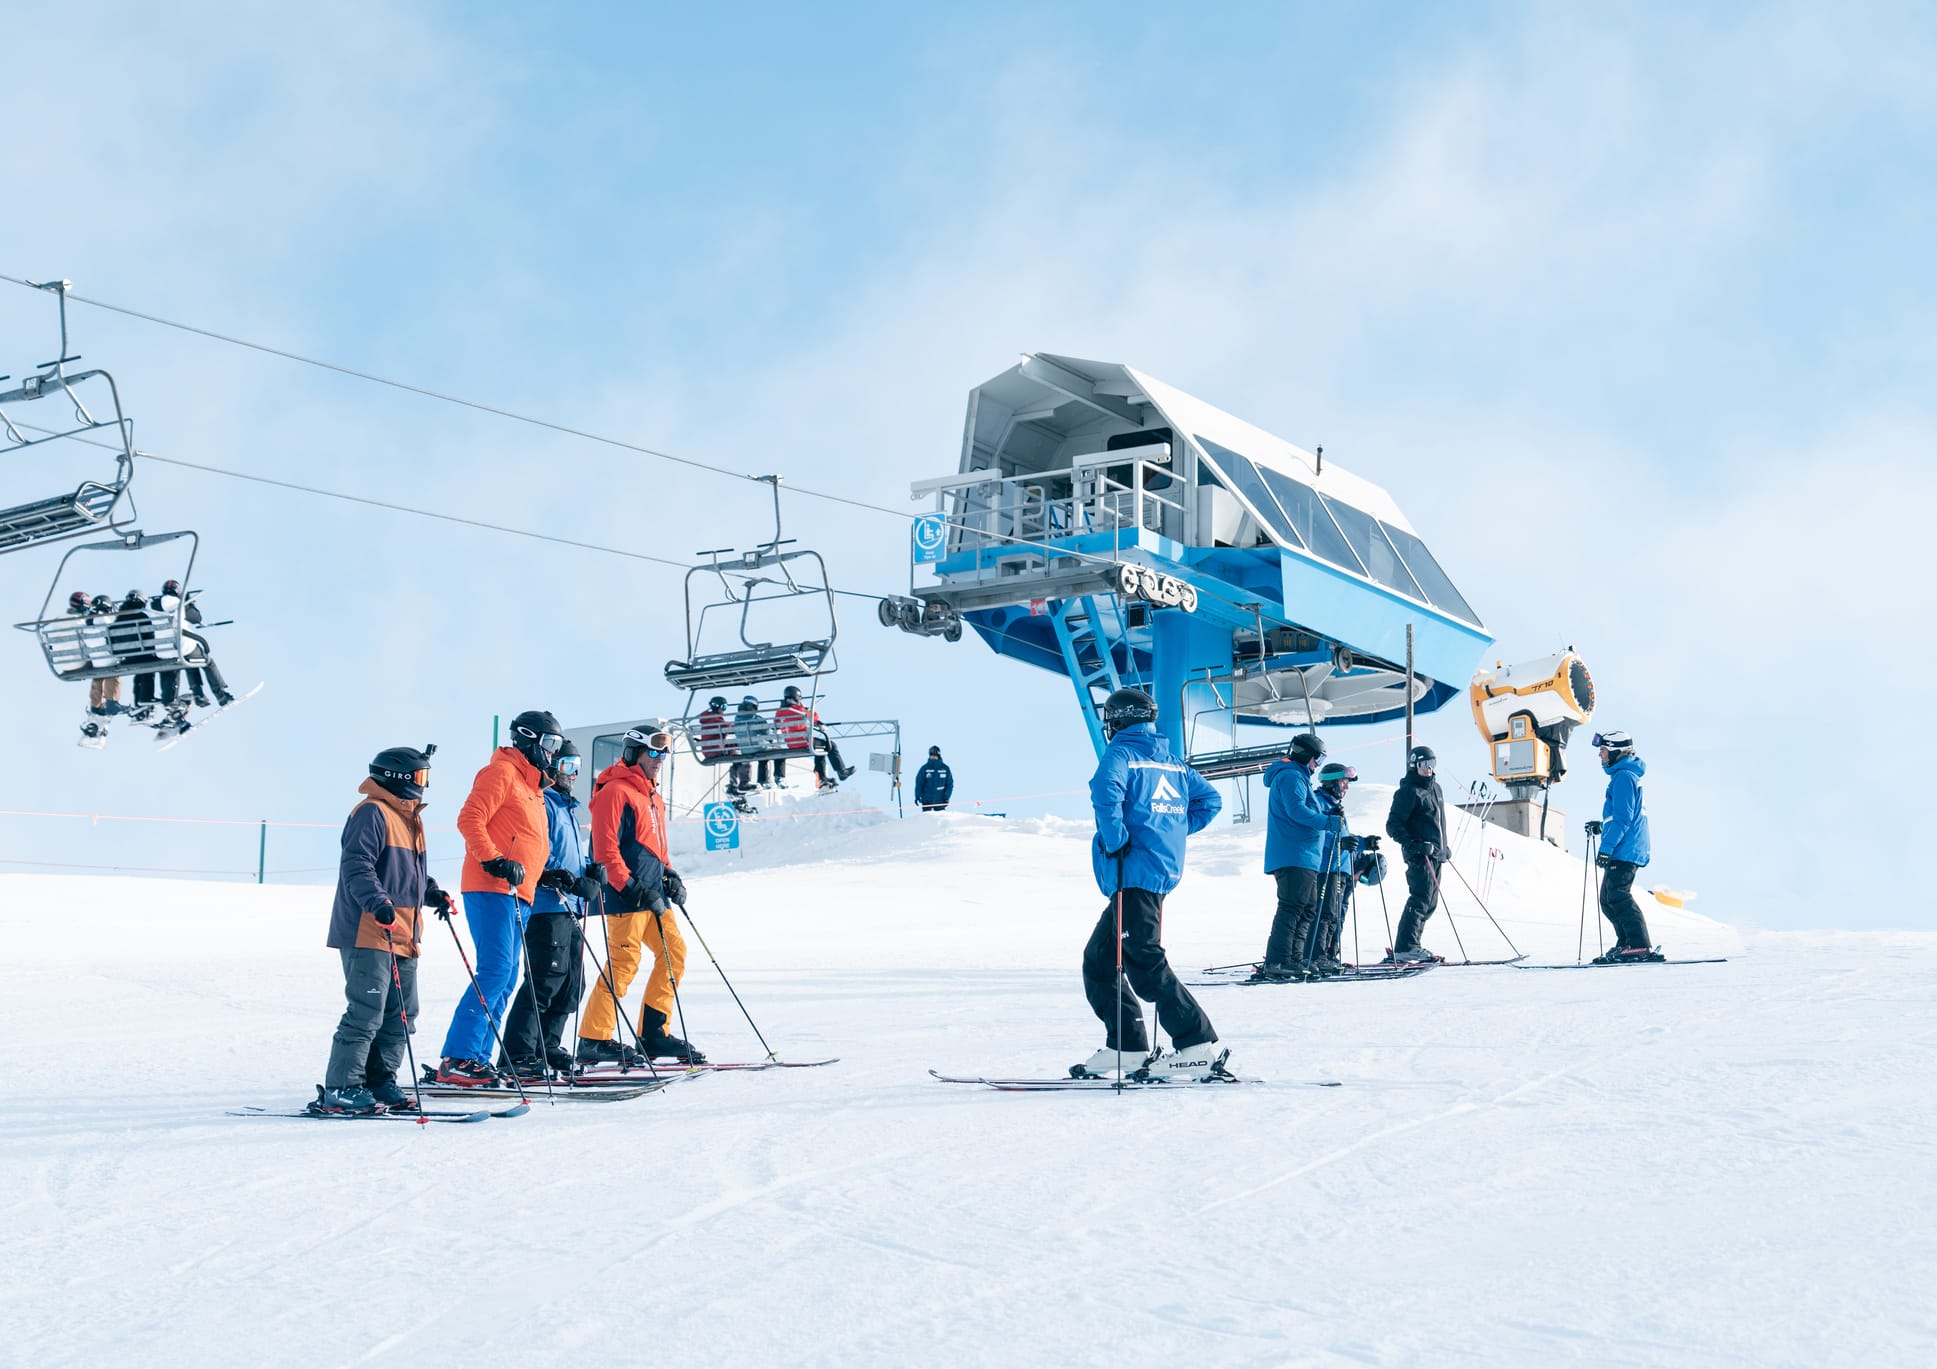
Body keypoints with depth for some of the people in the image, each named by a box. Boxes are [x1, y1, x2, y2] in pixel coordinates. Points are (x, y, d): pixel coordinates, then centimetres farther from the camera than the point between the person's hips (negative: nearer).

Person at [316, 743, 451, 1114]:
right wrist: (378, 903, -31)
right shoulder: (372, 813, -10)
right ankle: (340, 1089, -7)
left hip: (403, 937, 10)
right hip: (369, 934, -10)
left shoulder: (409, 817, 21)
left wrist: (432, 892, 14)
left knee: (401, 1014, 12)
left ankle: (380, 1082, 21)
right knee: (366, 1013, -12)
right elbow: (357, 866, -20)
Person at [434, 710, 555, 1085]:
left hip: (518, 894, 10)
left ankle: (476, 1058, 8)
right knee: (495, 969, -18)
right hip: (491, 889, -10)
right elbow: (469, 819, -15)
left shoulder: (532, 786, 25)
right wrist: (494, 861, -22)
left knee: (505, 978, 6)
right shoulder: (502, 772, -4)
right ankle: (457, 1058, -19)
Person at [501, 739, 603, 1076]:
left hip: (569, 910, 10)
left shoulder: (568, 808, 23)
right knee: (546, 980, -13)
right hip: (547, 907, -10)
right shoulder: (541, 803, -8)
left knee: (571, 984, 12)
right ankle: (518, 1055, -12)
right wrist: (571, 882, -21)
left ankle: (548, 1047, 21)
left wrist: (589, 872, 8)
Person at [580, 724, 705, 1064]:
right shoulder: (616, 792, -9)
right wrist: (633, 889, -19)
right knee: (624, 963, -11)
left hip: (652, 895, 10)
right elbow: (606, 850, -16)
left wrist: (670, 876, 13)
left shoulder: (653, 798, 21)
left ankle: (654, 1033, 15)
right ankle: (593, 1040, -5)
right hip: (626, 896, -10)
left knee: (674, 953, 8)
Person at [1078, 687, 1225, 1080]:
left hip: (1135, 873, -9)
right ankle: (1126, 1047, 10)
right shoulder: (1171, 760, 19)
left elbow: (1106, 789, -26)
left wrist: (1116, 841, -19)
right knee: (1097, 960, 13)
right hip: (1164, 869, 9)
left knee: (1144, 964, -9)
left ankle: (1198, 1046, -12)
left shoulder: (1120, 753, -5)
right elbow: (1210, 800, 22)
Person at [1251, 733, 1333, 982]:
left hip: (1304, 858, 11)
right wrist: (1328, 821, -23)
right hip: (1294, 856, -11)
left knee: (1309, 909, 11)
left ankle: (1294, 961, 11)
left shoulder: (1299, 778, 28)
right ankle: (1275, 964, -20)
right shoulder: (1291, 776, -6)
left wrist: (1338, 838, 29)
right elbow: (1296, 811, -21)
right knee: (1292, 908, -16)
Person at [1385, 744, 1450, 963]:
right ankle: (1405, 949, -16)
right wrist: (1412, 844, -24)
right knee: (1420, 900, -15)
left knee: (1430, 903, 10)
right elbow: (1393, 825, -14)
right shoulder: (1408, 791, -10)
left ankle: (1410, 945, 15)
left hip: (1435, 855, 9)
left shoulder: (1435, 788, 18)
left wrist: (1444, 848, 28)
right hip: (1420, 855, -9)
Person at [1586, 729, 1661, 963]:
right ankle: (1627, 942, 12)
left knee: (1618, 896, -16)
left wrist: (1606, 847, -21)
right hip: (1624, 851, 11)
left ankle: (1639, 946, -20)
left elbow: (1623, 818, -19)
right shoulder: (1625, 775, 21)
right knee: (1608, 900, 12)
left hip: (1624, 850, -11)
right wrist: (1602, 827, 24)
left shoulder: (1624, 776, -12)